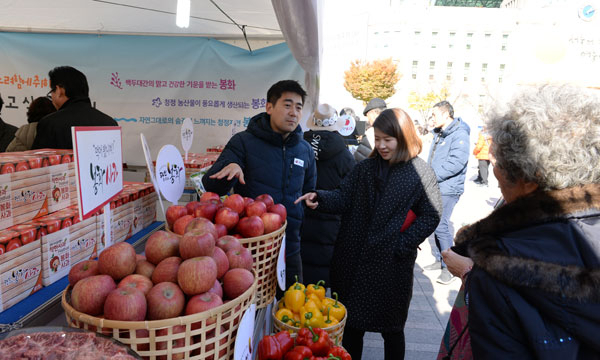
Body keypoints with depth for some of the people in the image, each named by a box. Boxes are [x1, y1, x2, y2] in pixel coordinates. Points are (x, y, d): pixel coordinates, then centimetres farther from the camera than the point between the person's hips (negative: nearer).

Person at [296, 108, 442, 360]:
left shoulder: (421, 173, -5)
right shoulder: (365, 168, 6)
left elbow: (430, 215, -8)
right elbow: (343, 197, -1)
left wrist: (402, 245, -16)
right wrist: (320, 199, -20)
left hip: (392, 265, -3)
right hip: (353, 261, 3)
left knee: (391, 329, 15)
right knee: (351, 325, 15)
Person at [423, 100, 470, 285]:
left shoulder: (459, 134, -13)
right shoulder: (439, 134, 17)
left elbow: (456, 163, -24)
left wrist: (432, 175, -22)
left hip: (448, 189, -9)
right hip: (435, 187, 9)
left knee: (441, 225, -12)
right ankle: (440, 260, 26)